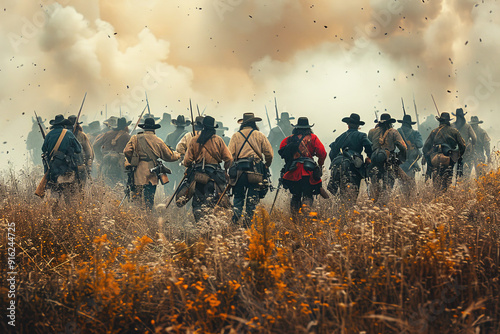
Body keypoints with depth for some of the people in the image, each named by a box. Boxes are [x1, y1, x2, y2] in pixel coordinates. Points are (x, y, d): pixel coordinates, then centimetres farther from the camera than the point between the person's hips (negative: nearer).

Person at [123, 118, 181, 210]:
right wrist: (177, 155, 36)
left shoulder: (135, 138, 1)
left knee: (136, 195, -1)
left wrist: (131, 162, 11)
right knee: (149, 199, 8)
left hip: (138, 173, -2)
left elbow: (127, 151, -8)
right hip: (152, 175, 2)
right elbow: (169, 156, 15)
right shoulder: (159, 141, 6)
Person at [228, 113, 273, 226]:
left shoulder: (236, 136, 9)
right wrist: (266, 166, 21)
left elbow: (230, 155, 2)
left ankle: (236, 212, -9)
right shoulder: (260, 135, 7)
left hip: (238, 169, 1)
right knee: (252, 197, 4)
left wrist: (230, 170, 11)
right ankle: (248, 218, -4)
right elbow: (269, 154, 4)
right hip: (255, 169, -1)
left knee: (238, 195, 12)